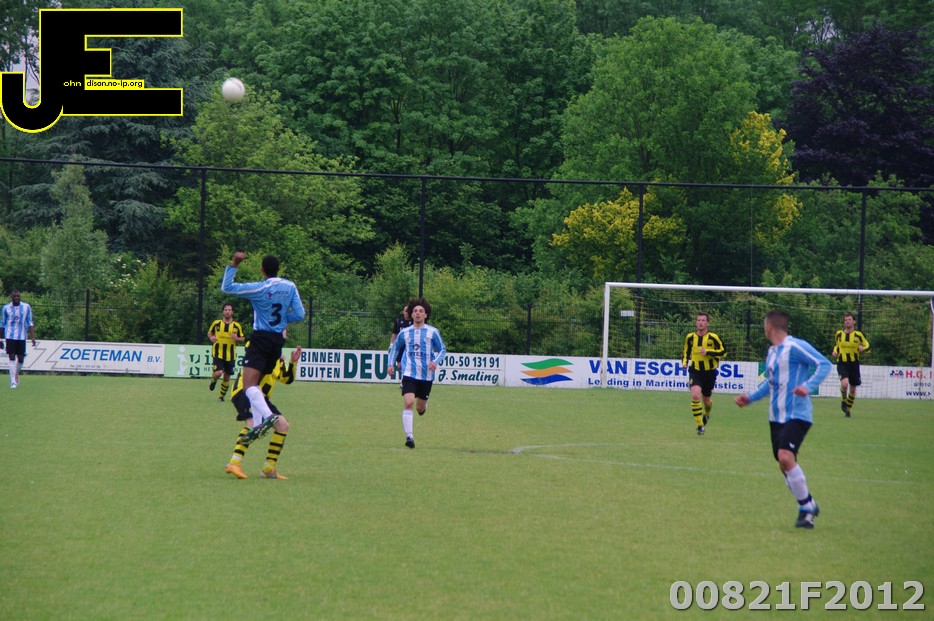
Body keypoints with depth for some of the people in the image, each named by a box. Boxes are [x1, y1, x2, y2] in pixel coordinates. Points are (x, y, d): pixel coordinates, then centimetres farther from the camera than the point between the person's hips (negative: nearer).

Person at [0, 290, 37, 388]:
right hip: (10, 336, -1)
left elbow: (30, 323, 3)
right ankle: (13, 382, -9)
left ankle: (16, 375, 33)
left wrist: (33, 337, -6)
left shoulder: (26, 307, 4)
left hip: (22, 337, 1)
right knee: (12, 358, -8)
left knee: (21, 358, 4)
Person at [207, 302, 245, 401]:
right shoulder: (216, 323, 0)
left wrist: (237, 338, -14)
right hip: (218, 353, -2)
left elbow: (242, 339, 8)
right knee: (218, 373, -20)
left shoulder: (237, 326, 2)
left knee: (227, 377, 5)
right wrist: (211, 338, -9)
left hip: (230, 355, 2)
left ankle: (221, 396, 24)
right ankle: (213, 380, 17)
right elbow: (209, 333, 14)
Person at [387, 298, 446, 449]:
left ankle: (423, 404, 51)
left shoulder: (433, 332, 1)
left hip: (426, 375, 1)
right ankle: (409, 436, -20)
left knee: (420, 408, 12)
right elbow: (395, 347, 22)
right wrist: (391, 364, 11)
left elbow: (442, 350, 8)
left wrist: (436, 361, -11)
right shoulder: (405, 332, 6)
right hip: (409, 373, -1)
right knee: (408, 403, -20)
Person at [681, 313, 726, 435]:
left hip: (710, 371, 0)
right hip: (695, 371, 1)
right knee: (695, 395, -22)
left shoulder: (713, 337, -8)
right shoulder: (690, 337, 1)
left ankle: (706, 415, 51)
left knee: (706, 399, 14)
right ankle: (699, 425, -13)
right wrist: (684, 362, -3)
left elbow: (723, 351, -7)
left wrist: (708, 352, -19)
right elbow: (686, 352, 16)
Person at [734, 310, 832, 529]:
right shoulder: (772, 352, 16)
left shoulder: (795, 346, -12)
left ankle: (806, 507, -12)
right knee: (785, 466, 8)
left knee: (786, 458, -24)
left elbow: (824, 364, -17)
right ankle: (808, 506, 22)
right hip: (776, 416, 9)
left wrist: (808, 386, -29)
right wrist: (750, 398, 23)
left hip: (797, 415, -9)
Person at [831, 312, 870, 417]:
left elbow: (867, 346, 8)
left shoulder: (858, 335, -1)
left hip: (854, 363, 1)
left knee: (852, 389, 8)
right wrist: (834, 352, 1)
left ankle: (848, 409, 30)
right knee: (844, 383, -26)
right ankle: (843, 400, 5)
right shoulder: (839, 334, 4)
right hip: (842, 363, -1)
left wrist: (862, 348, -14)